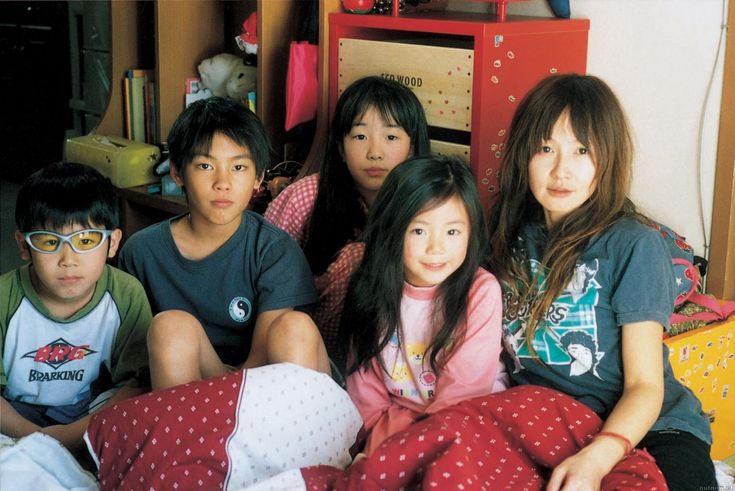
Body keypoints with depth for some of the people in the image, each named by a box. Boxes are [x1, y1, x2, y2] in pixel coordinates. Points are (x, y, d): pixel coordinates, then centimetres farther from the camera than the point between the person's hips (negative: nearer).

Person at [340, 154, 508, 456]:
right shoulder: (374, 290, -2)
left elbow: (466, 388, -12)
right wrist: (381, 440, -10)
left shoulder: (481, 291, -14)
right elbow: (364, 387, 2)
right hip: (392, 422, 4)